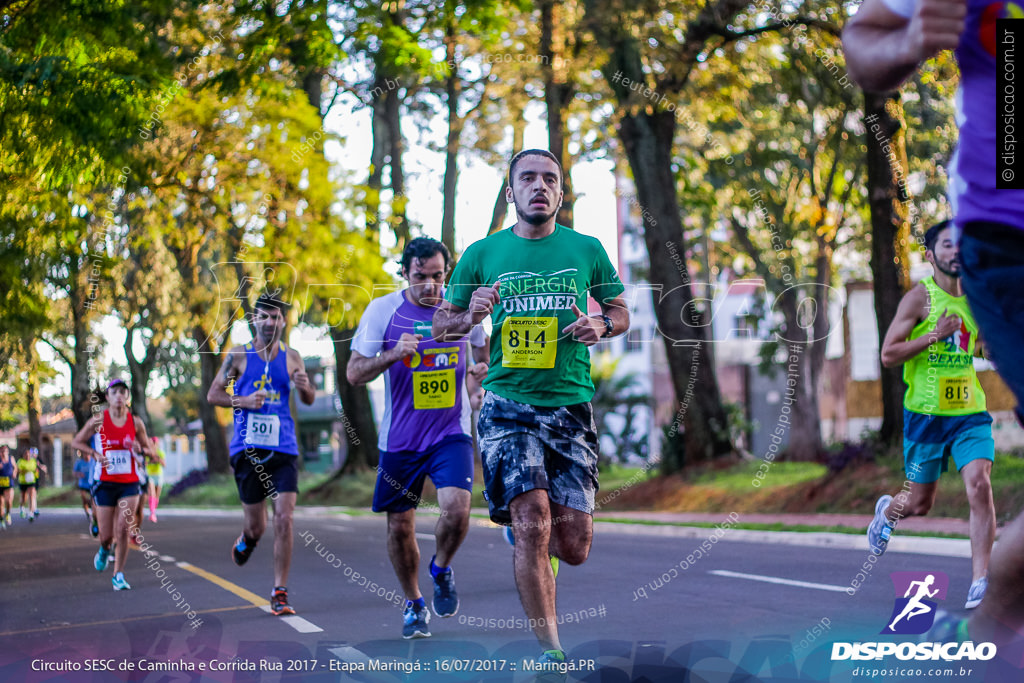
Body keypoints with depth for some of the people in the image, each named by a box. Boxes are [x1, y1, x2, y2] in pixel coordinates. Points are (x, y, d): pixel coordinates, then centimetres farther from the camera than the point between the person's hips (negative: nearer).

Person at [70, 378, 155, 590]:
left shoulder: (135, 422, 0)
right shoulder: (99, 420, -4)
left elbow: (150, 451, 10)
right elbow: (76, 442, 5)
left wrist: (139, 449, -13)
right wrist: (95, 454, -12)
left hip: (129, 484, 1)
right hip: (106, 483, -1)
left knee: (123, 529, -12)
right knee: (106, 535, 1)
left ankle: (118, 575, 2)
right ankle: (104, 550, 38)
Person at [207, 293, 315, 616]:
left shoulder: (292, 357, 7)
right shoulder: (239, 355, 3)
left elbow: (309, 400, 16)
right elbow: (213, 394, 6)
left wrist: (305, 387, -8)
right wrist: (242, 401, -13)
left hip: (283, 448, 1)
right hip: (247, 448, -1)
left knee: (284, 519, -11)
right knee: (256, 525, 6)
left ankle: (280, 593, -3)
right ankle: (246, 539, 45)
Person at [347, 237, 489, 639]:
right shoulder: (382, 310, -5)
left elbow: (486, 347, 18)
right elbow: (353, 373, -5)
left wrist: (483, 368, -6)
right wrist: (393, 355, -23)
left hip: (451, 432, 0)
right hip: (400, 437, 1)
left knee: (456, 509, -21)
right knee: (400, 526, 6)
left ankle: (441, 569, 11)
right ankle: (414, 605, 29)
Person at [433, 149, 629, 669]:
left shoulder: (587, 249, 8)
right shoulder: (482, 254, 6)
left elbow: (620, 312, 18)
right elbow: (441, 324, 12)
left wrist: (600, 325, -5)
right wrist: (472, 316, -11)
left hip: (570, 405, 2)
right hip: (507, 404, -2)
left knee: (574, 547, 1)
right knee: (532, 522, -18)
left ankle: (528, 537, 38)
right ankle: (550, 649, -5)